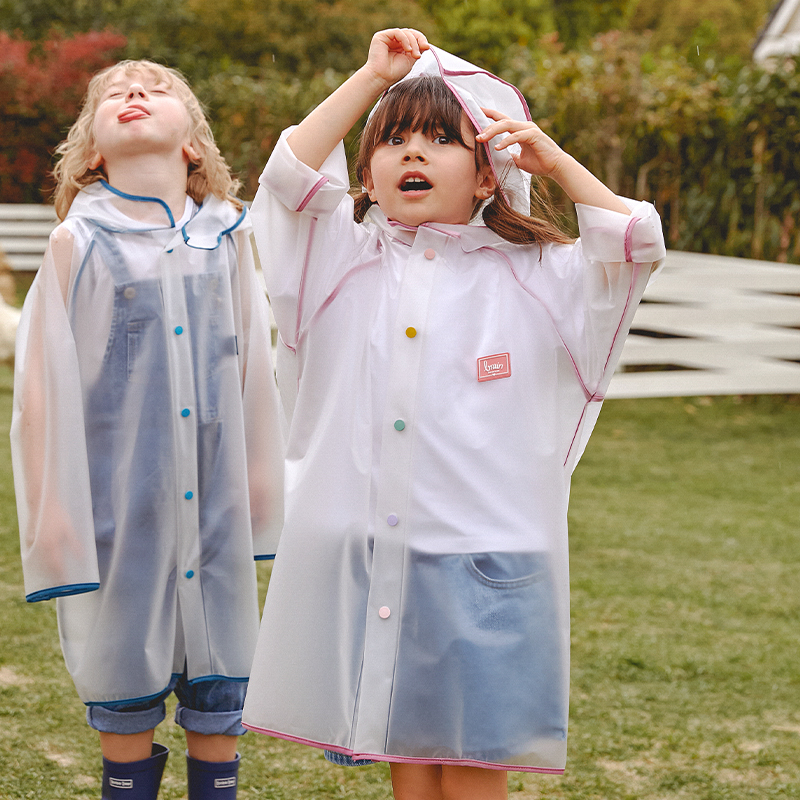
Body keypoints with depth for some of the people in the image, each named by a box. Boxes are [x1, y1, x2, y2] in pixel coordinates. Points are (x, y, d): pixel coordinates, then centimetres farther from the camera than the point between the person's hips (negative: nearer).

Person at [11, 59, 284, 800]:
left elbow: (254, 372, 10)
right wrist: (55, 510, -4)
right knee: (125, 692, 7)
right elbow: (47, 386, -2)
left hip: (218, 503, 2)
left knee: (219, 693, 8)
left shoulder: (227, 241, 5)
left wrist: (263, 485, 10)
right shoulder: (78, 246, -2)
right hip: (121, 503, -2)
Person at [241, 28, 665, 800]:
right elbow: (290, 175, -4)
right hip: (366, 555, 2)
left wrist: (554, 161, -6)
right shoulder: (346, 260, 8)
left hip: (481, 560, -2)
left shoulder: (531, 276, 4)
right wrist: (373, 77, -3)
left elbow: (636, 245, -6)